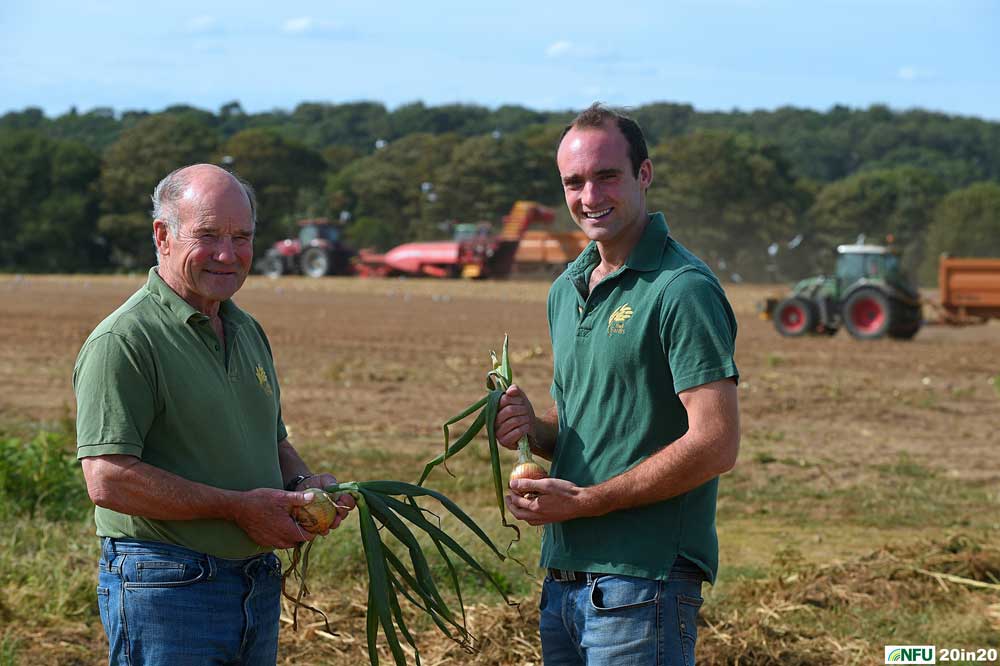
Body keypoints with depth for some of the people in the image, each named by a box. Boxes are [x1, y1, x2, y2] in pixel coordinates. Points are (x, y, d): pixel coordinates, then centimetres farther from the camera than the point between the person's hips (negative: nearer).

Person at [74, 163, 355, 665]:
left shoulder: (247, 331, 14)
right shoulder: (123, 340, -14)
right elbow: (108, 480, -22)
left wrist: (304, 484, 2)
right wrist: (239, 507, -18)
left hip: (258, 583, 8)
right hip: (165, 586, -8)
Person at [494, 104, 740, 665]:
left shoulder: (683, 290, -12)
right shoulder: (568, 288, 15)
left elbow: (716, 445, -18)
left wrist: (584, 501, -15)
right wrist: (532, 428, 1)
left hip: (643, 579, -8)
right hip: (564, 576, 8)